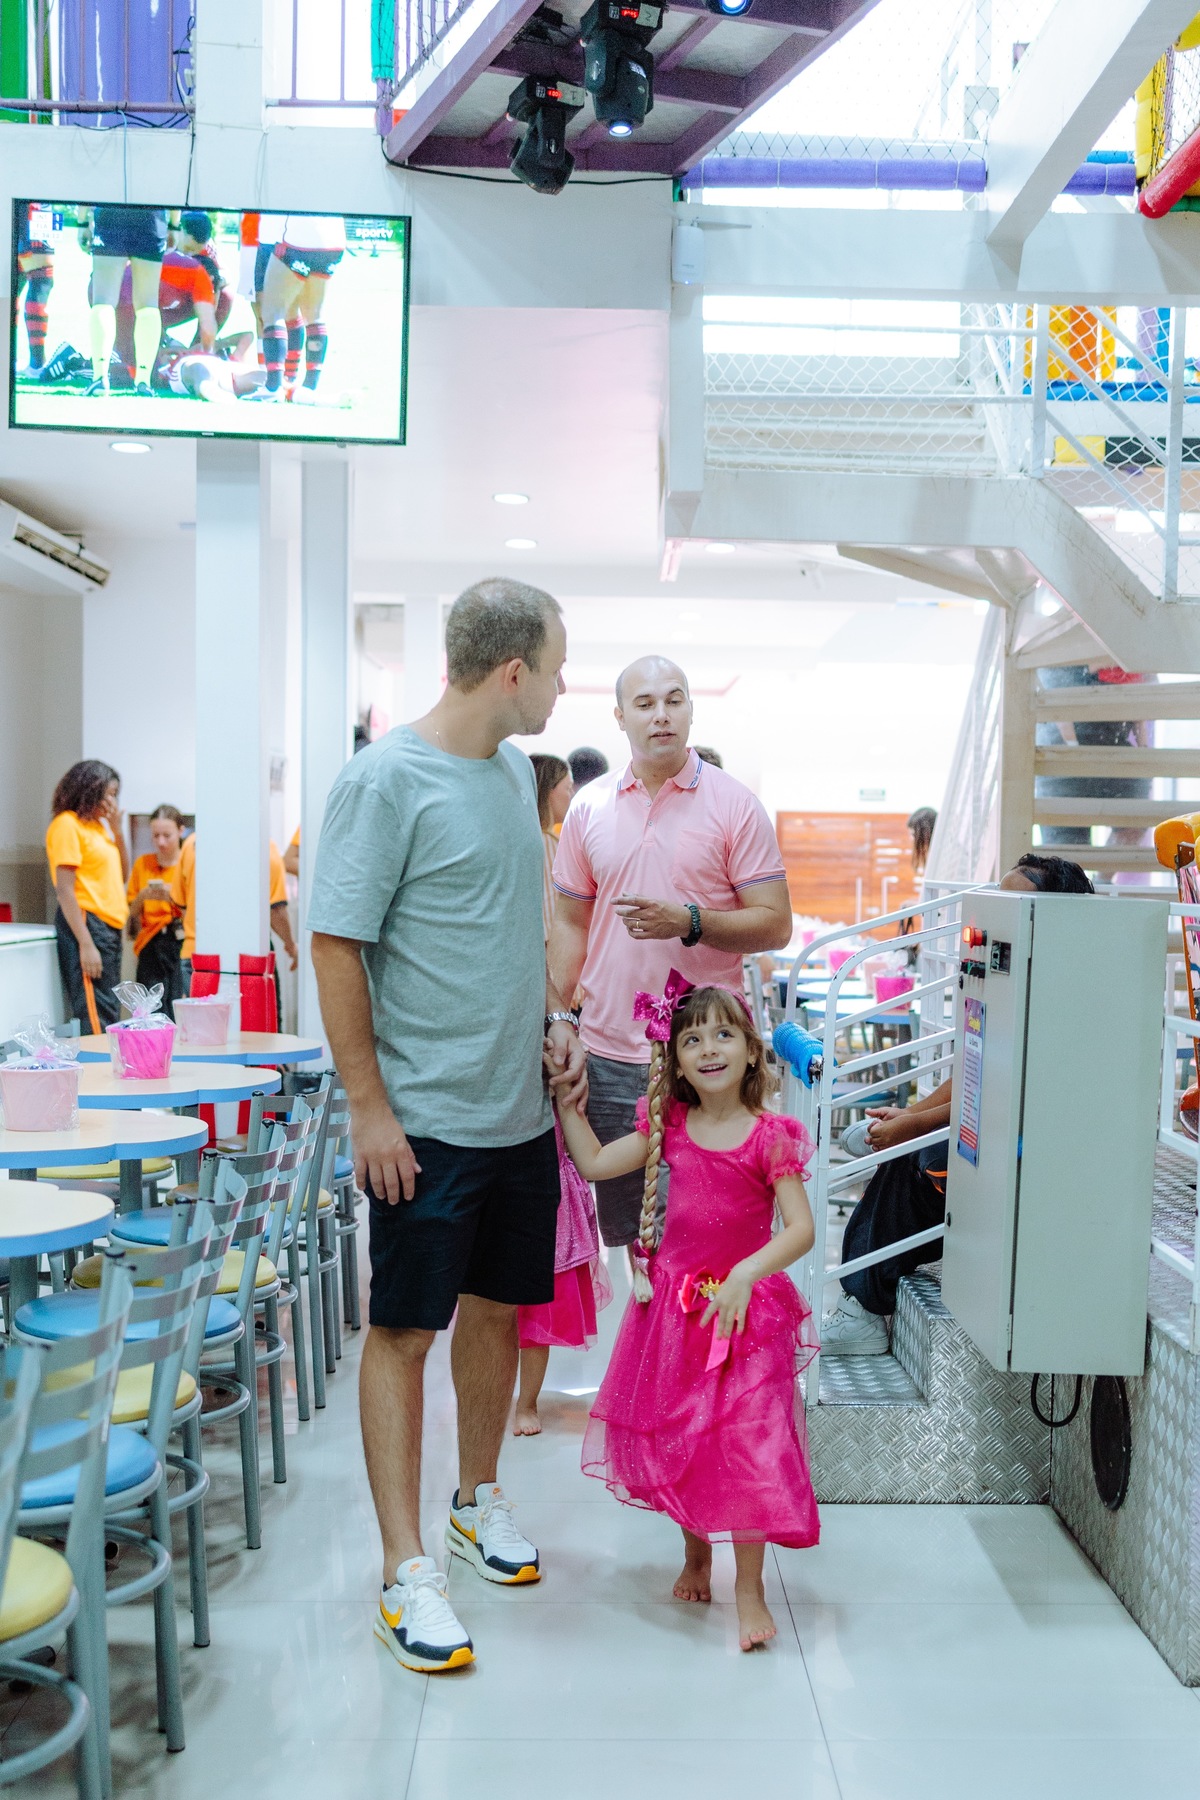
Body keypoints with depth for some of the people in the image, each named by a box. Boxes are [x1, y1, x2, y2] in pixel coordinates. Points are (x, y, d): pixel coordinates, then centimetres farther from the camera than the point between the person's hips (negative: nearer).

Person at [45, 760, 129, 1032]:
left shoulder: (98, 825, 16)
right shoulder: (68, 824, -9)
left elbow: (121, 876, 20)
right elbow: (64, 890, -15)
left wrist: (118, 833, 7)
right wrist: (86, 945, -21)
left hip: (110, 927, 9)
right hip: (86, 923, -9)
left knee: (110, 1015, 12)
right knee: (94, 1019, -11)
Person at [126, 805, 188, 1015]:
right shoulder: (143, 864, 12)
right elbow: (130, 911, 13)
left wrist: (171, 898, -16)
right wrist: (142, 897, -7)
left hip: (182, 943, -2)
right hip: (151, 945, 2)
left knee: (178, 1011, -14)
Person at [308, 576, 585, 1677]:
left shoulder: (515, 769, 10)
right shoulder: (386, 780, -15)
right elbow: (335, 947, -15)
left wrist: (556, 1018, 9)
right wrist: (370, 1109, -16)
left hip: (521, 1112, 8)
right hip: (427, 1122, -8)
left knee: (498, 1307, 18)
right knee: (405, 1331, 2)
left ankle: (480, 1496, 37)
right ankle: (408, 1569, 12)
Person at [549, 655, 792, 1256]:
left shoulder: (734, 805, -2)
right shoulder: (589, 807, 8)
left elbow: (774, 925, -5)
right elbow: (571, 922, 14)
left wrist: (689, 922, -20)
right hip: (609, 1054, 3)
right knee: (623, 1225, 11)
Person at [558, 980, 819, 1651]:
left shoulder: (771, 1136, -12)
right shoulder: (671, 1126, 1)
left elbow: (801, 1230, -16)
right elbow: (594, 1163, 7)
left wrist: (744, 1276, -28)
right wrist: (566, 1097, 4)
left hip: (746, 1304, -4)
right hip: (673, 1300, 4)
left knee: (747, 1440, -4)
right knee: (675, 1434, 12)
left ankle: (749, 1585, 12)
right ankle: (696, 1552, 36)